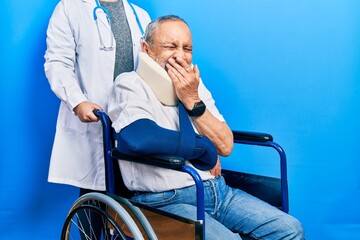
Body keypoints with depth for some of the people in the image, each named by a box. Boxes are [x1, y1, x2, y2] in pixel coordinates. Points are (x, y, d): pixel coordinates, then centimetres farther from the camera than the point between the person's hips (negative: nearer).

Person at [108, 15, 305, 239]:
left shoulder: (194, 85, 10)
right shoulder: (130, 84, -7)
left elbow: (225, 146, 4)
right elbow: (138, 138, -28)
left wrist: (193, 101, -10)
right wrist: (204, 148, -14)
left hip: (217, 190, 6)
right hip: (166, 201, -6)